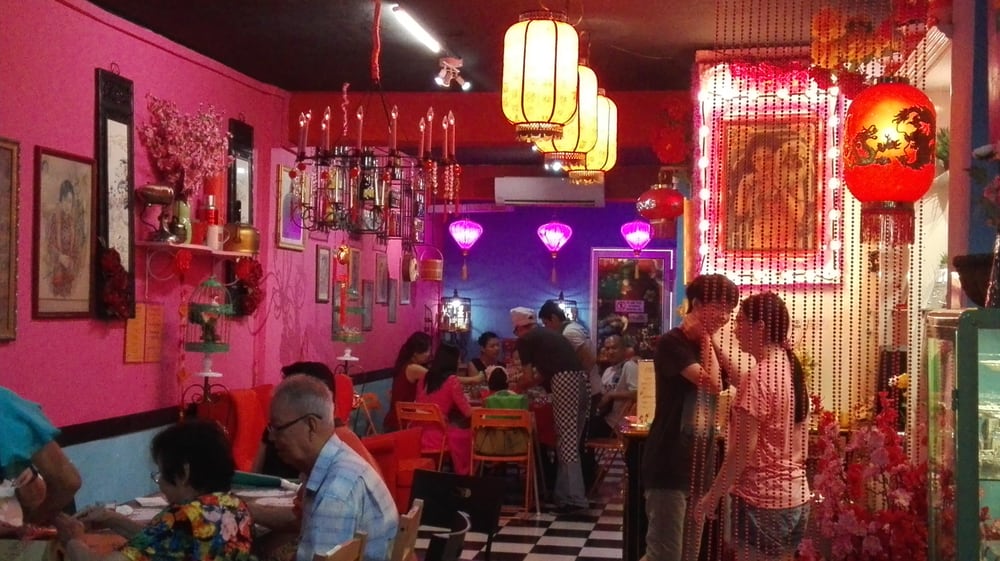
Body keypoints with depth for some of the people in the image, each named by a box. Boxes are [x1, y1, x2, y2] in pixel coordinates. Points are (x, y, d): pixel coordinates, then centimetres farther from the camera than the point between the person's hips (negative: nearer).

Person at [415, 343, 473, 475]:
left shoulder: (424, 378, 8)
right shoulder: (452, 380, -10)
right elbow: (468, 412, -6)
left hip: (422, 437, 6)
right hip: (440, 438, -6)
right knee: (469, 434, 18)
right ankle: (462, 473, 29)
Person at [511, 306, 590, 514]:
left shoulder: (525, 340, 8)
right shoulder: (549, 334, 30)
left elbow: (528, 378, 8)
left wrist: (519, 390, 28)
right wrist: (530, 384, 45)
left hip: (565, 381, -8)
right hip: (582, 379, 8)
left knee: (567, 442, -8)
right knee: (571, 441, 13)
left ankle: (574, 498, -12)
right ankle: (563, 494, 19)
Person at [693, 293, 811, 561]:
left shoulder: (758, 377, -18)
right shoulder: (792, 369, 7)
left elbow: (743, 450, -19)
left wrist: (713, 495, -10)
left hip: (762, 501, -8)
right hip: (795, 498, 8)